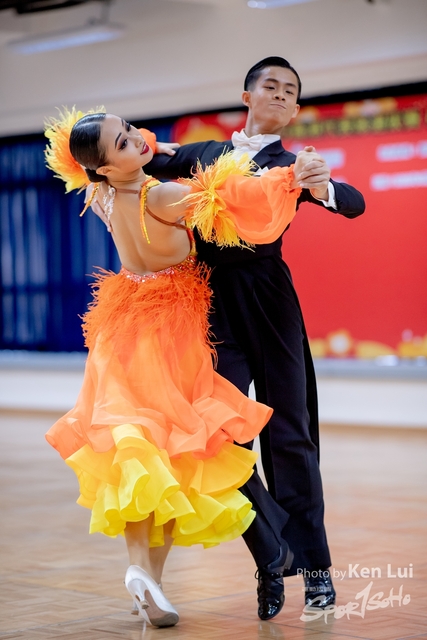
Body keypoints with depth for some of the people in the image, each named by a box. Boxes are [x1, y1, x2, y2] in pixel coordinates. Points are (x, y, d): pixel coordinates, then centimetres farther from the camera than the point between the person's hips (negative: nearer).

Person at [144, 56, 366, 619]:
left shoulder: (291, 165, 7)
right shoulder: (205, 153, 17)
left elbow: (355, 204, -7)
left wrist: (323, 187, -29)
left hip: (267, 302, -2)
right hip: (211, 304, 2)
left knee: (289, 434, 2)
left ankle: (312, 562, 12)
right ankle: (273, 556, 6)